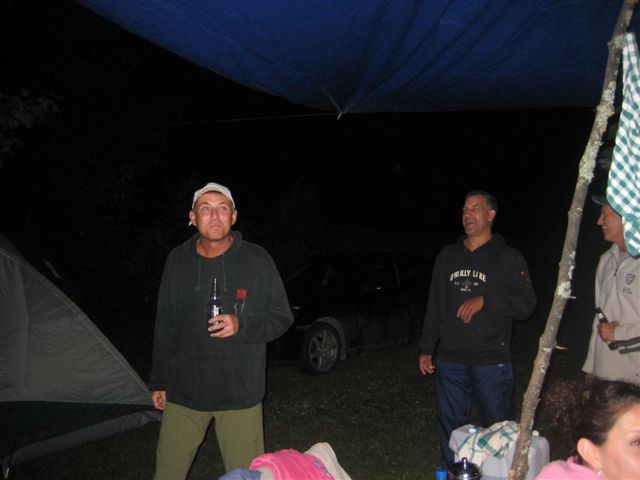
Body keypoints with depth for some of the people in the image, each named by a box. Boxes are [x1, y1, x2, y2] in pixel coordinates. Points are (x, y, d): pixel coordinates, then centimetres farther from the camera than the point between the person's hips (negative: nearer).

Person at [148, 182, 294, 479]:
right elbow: (165, 325, 11)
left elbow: (282, 318, 0)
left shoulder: (256, 260, -5)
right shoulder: (178, 260, 3)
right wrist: (158, 382, 14)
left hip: (240, 394, -2)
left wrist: (242, 325, -19)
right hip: (183, 392, 3)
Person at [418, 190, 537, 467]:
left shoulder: (508, 258, 1)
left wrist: (484, 300, -19)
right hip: (449, 361, 4)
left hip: (491, 361, -4)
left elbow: (526, 304, -7)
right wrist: (426, 349, 13)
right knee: (450, 425, 11)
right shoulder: (447, 256, 13)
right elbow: (434, 306, 15)